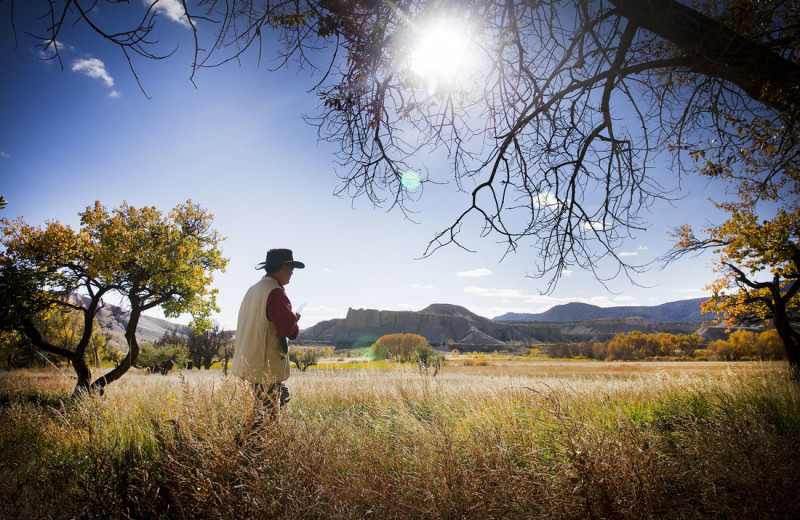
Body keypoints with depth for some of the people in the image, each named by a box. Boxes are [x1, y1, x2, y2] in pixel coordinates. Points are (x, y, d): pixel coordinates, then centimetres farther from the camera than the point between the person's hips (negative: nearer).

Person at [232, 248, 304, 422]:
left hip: (250, 362, 9)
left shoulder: (253, 290, 11)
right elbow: (286, 326, -23)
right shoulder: (275, 292, -17)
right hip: (267, 367, -9)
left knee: (283, 396, 20)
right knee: (268, 414, 0)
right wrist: (295, 328, 0)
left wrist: (291, 321, 13)